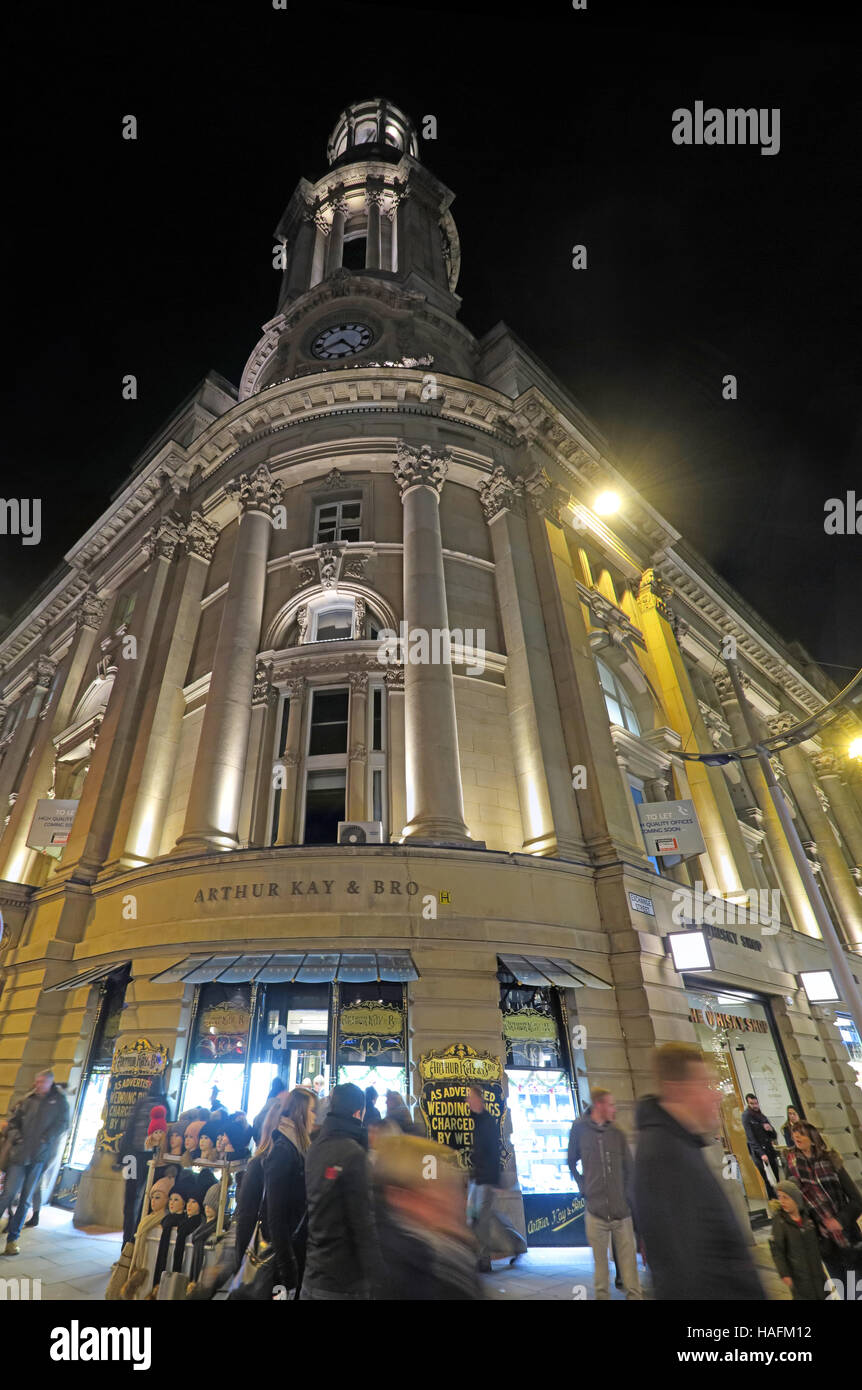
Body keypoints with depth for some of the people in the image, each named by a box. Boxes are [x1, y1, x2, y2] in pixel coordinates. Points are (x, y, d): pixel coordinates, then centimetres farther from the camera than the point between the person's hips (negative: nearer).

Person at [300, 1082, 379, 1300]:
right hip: (343, 1284, -7)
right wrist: (372, 1279, -12)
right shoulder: (353, 1153, -21)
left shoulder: (314, 1148, 4)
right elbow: (362, 1221, -20)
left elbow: (314, 1210, 12)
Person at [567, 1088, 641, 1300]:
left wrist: (626, 1195, 4)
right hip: (596, 1208, -1)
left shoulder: (618, 1134, 2)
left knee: (627, 1257, 4)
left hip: (621, 1209, 2)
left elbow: (628, 1168, 10)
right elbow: (572, 1163, 6)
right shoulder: (579, 1129, -5)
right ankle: (602, 1294, 27)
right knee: (600, 1259, 9)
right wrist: (584, 1187, 0)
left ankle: (634, 1295, 18)